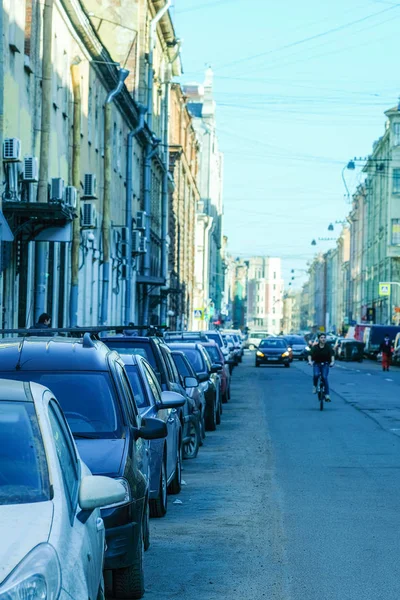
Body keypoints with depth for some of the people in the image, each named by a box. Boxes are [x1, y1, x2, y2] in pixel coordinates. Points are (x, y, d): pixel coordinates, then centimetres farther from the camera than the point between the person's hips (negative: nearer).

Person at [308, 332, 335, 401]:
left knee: (324, 377, -18)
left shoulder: (328, 347, -3)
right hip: (317, 364, 0)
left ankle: (327, 394, -12)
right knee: (316, 375, -28)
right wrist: (310, 361, -32)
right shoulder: (315, 347, -2)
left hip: (325, 364, 0)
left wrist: (332, 361, -33)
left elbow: (332, 355, -14)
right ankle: (315, 386, 2)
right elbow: (310, 355, -12)